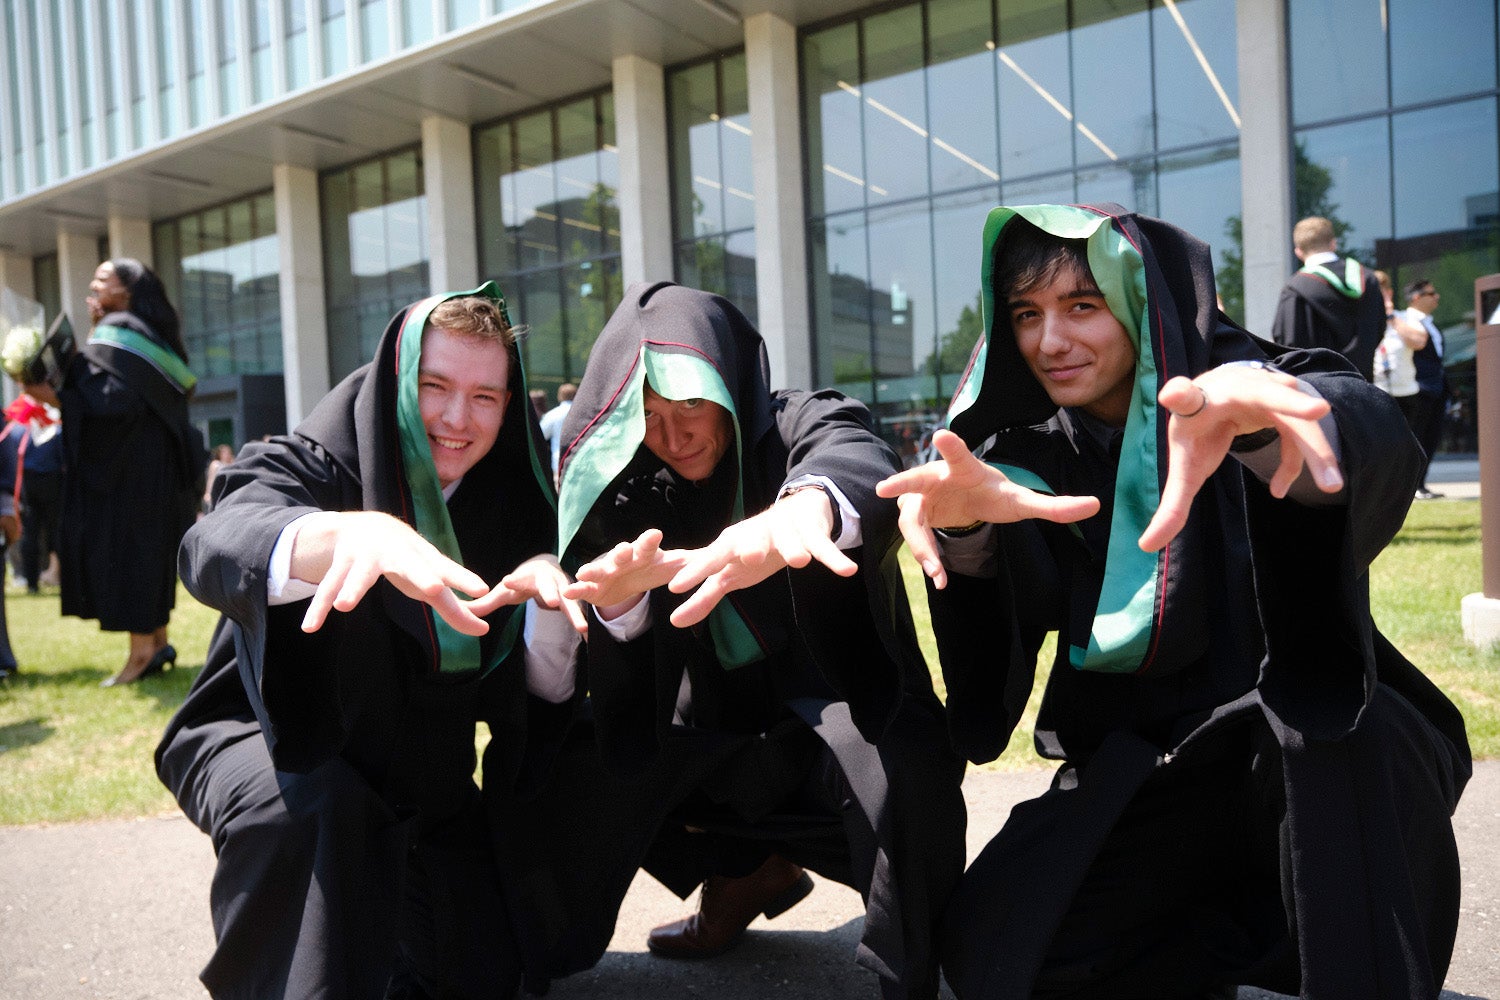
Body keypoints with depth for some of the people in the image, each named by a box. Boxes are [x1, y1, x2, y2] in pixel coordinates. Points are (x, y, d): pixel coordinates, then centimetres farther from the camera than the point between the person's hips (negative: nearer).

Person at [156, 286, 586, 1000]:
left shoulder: (504, 499, -4)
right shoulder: (323, 464, -15)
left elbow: (547, 692, -8)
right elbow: (212, 549, -39)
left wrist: (550, 586, -29)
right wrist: (349, 532, -60)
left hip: (414, 767, 4)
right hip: (272, 744, -4)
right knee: (304, 809, -37)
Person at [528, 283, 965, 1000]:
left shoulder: (802, 424, -10)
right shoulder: (636, 489, 2)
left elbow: (855, 457, -37)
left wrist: (806, 505, -62)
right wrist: (618, 592, -36)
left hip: (837, 707, -5)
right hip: (713, 728, 5)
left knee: (901, 767, -34)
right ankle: (747, 871, 14)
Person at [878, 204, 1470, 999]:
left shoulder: (1229, 364, -10)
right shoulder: (1035, 449, 1)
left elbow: (1382, 445, -33)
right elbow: (1019, 595, -18)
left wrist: (1254, 415, -58)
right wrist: (968, 519, -42)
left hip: (1312, 755, -3)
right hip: (1139, 770, 4)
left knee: (1344, 737, -37)